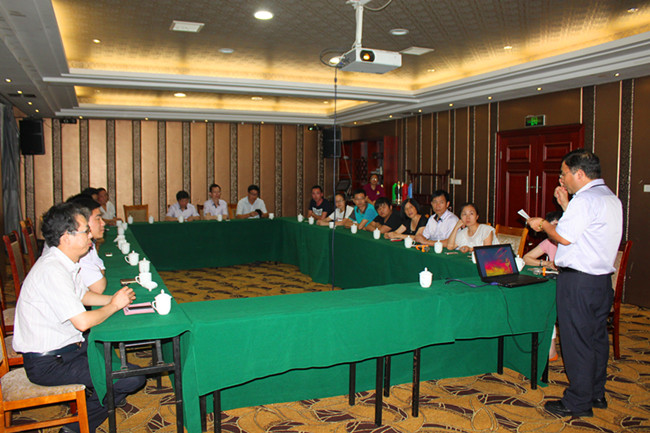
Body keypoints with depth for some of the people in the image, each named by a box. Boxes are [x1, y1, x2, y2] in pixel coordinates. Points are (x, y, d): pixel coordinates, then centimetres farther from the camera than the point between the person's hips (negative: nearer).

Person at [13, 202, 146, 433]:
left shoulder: (63, 263, 5)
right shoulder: (52, 271, -26)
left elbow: (82, 295, 21)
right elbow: (82, 322, -29)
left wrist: (114, 298, 4)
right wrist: (115, 305, -12)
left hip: (63, 347, 10)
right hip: (48, 363, -10)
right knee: (134, 378, -15)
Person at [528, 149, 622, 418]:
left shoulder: (585, 199, -16)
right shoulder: (611, 199, 15)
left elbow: (564, 237, -16)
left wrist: (543, 225, 2)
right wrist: (566, 206, 17)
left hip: (578, 281, -10)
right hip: (602, 277, 10)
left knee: (577, 340, -1)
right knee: (597, 336, 17)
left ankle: (578, 402, 9)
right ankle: (596, 394, 30)